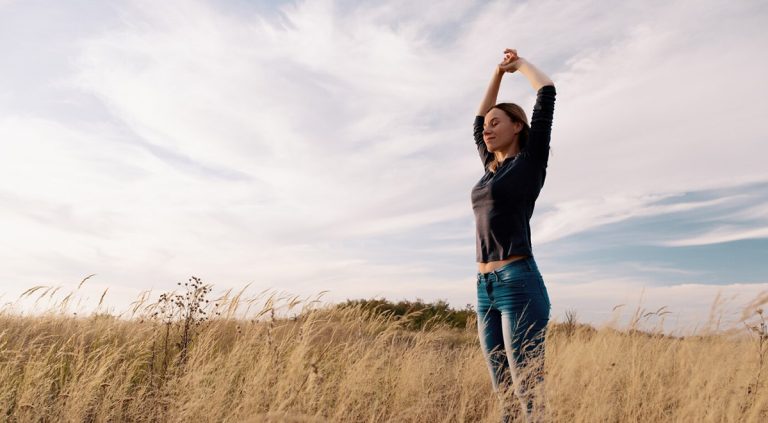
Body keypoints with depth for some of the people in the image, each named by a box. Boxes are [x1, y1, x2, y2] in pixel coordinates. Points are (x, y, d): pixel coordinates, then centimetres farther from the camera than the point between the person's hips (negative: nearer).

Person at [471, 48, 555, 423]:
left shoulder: (530, 160, 2)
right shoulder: (492, 168, 19)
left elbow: (547, 92, 0)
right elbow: (477, 122, 33)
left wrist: (521, 63, 19)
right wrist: (498, 72, 32)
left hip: (519, 284, -7)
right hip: (486, 289, 7)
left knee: (529, 393, -6)